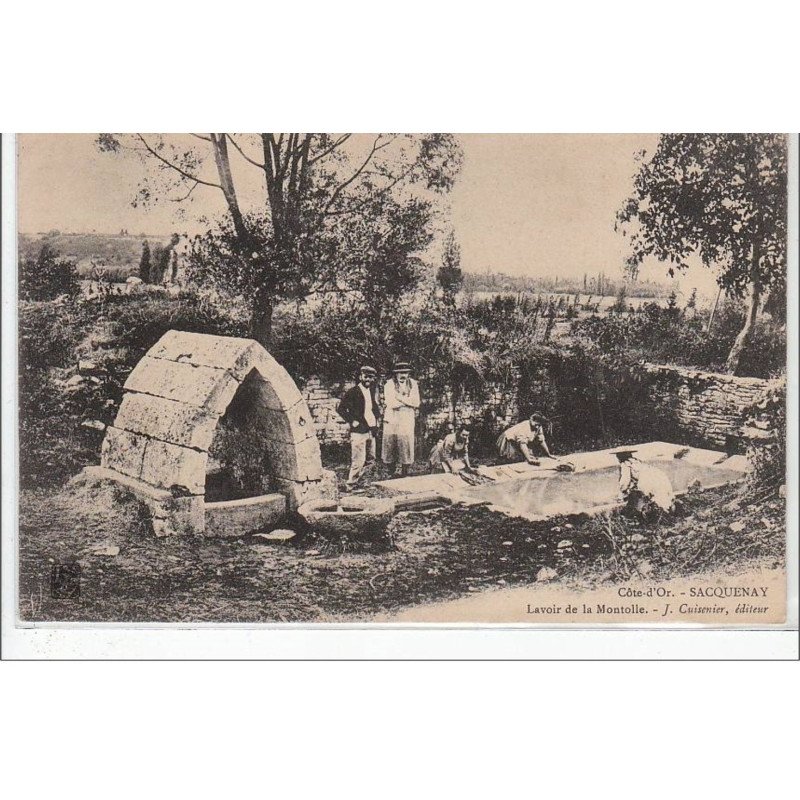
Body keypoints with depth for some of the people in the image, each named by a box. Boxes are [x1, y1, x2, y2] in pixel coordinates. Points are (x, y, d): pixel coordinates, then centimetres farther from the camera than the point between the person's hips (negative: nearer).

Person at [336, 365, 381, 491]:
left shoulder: (371, 391, 14)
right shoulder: (353, 392, -9)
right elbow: (340, 409, -13)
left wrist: (376, 419, 12)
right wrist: (352, 421, -14)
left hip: (371, 431, 8)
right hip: (359, 431, -8)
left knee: (370, 459, 11)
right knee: (358, 461, -10)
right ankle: (351, 485, -1)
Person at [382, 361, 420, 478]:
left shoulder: (413, 384, 9)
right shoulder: (389, 384, 0)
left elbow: (416, 403, -1)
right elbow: (390, 403, -11)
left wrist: (400, 397, -8)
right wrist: (408, 401, -7)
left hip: (407, 419, 1)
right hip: (392, 419, -1)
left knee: (405, 443, -4)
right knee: (390, 442, -2)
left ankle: (403, 470, 1)